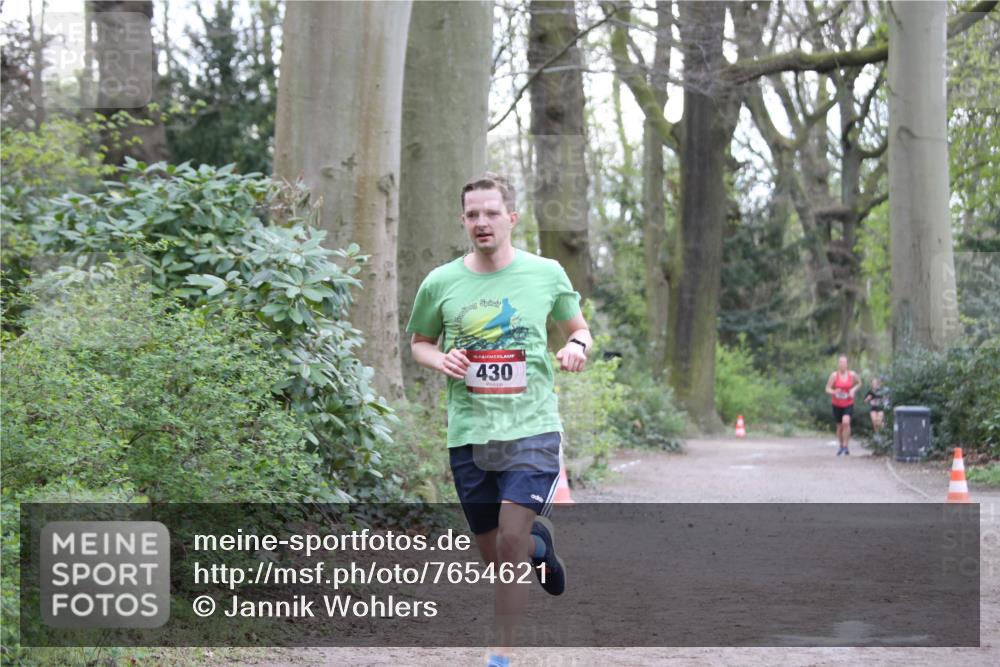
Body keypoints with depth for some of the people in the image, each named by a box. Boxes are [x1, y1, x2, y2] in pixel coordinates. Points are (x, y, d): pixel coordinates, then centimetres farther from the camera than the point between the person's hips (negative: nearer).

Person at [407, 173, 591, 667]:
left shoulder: (547, 274, 1)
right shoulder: (441, 283, 2)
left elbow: (577, 326, 16)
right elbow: (419, 343, 16)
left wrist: (577, 346, -8)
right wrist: (440, 360, -7)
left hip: (532, 428, -2)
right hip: (468, 435, 2)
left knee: (512, 539, -17)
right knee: (493, 554, 9)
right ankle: (539, 542, 45)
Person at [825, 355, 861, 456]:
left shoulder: (852, 374, -5)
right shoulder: (834, 375, -8)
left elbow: (859, 383, 13)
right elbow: (827, 388, -4)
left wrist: (853, 390, -6)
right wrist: (833, 392, -26)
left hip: (848, 404, -1)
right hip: (837, 405, 1)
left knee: (846, 422, -24)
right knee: (839, 426, 8)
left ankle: (846, 446, -16)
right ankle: (841, 446, 29)